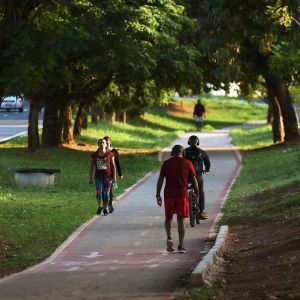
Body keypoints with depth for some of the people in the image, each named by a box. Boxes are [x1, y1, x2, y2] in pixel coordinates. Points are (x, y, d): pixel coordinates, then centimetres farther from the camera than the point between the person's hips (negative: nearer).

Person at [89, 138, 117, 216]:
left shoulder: (109, 154, -5)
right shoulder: (94, 155, -2)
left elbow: (113, 165, 1)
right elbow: (91, 166, 3)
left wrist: (114, 176, -2)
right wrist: (90, 178, 2)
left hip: (107, 177, -1)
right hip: (98, 177, 1)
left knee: (106, 193, 4)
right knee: (98, 193, -5)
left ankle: (105, 209, 20)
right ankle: (100, 207, 19)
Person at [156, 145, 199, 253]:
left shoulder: (166, 163, 4)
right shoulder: (187, 163, 3)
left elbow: (160, 180, 0)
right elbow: (194, 180, 3)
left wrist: (158, 195, 3)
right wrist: (197, 195, 11)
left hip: (169, 195, 1)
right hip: (182, 194, -1)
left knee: (168, 217, 17)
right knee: (181, 220, 4)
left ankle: (169, 237, -7)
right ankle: (181, 245, 2)